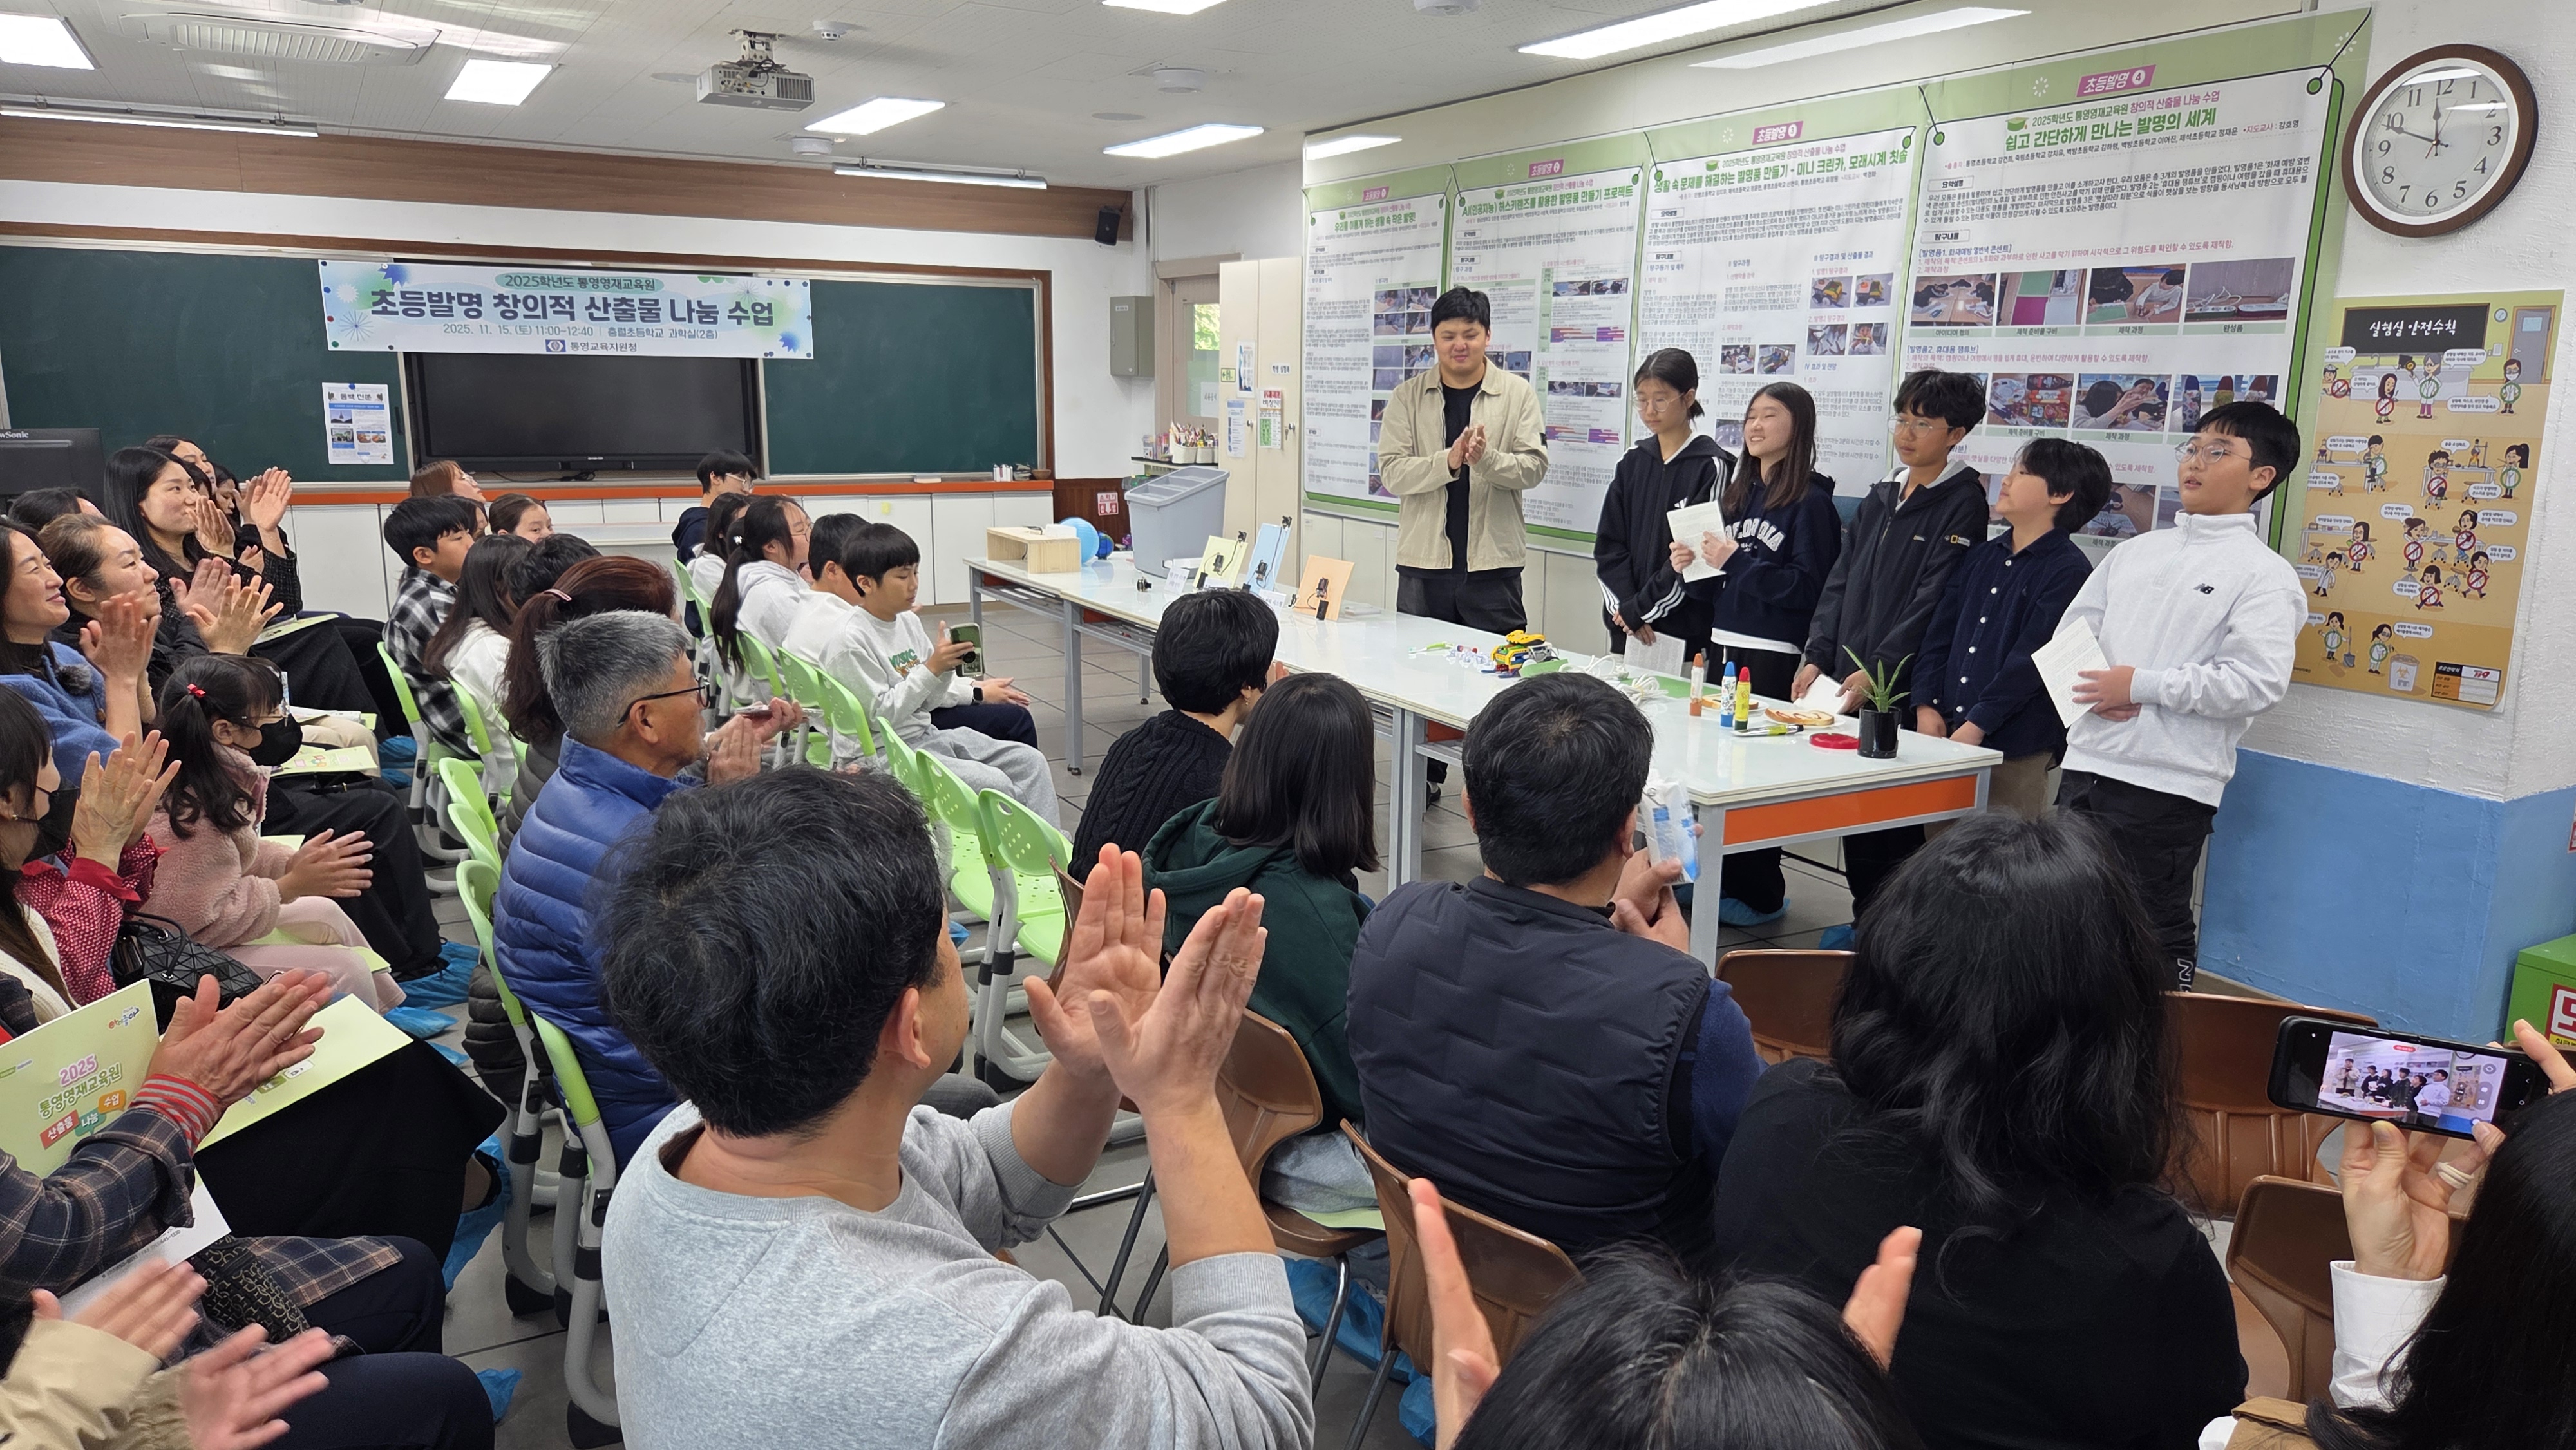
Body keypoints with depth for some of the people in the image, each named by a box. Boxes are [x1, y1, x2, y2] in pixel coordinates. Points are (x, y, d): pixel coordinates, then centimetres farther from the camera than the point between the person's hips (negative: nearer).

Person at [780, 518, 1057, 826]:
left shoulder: (908, 621, 9)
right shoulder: (849, 639, -16)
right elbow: (879, 715, -18)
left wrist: (946, 671, -6)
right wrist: (931, 670, -21)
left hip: (929, 734, 9)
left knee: (1031, 761, -4)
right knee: (995, 784, -24)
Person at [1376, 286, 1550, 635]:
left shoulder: (1517, 392, 5)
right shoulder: (1408, 396, 5)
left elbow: (1534, 466, -1)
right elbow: (1391, 472, -3)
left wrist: (1486, 458, -20)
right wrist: (1448, 462, -19)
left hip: (1493, 566, -1)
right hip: (1422, 566, 1)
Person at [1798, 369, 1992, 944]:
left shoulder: (1961, 502, -5)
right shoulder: (1882, 495, 16)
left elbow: (1932, 600, -13)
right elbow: (1842, 579, 14)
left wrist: (1877, 669, -17)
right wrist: (1817, 656, 4)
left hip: (1904, 688, -7)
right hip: (1848, 681, 7)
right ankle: (1864, 914, 23)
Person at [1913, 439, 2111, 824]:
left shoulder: (2069, 571, -6)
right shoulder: (1982, 556, 15)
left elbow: (2030, 661, -13)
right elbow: (1939, 633, 12)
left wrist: (1975, 726, -16)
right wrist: (1926, 706, 1)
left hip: (2016, 753, -6)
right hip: (1946, 736, 6)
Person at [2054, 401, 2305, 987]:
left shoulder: (2264, 574, -5)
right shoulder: (2134, 552, 14)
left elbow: (2259, 681, -17)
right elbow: (2072, 628, 13)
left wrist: (2142, 685, -17)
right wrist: (2096, 686, -7)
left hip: (2168, 783, -6)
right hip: (2087, 762, 6)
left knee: (2157, 928, 6)